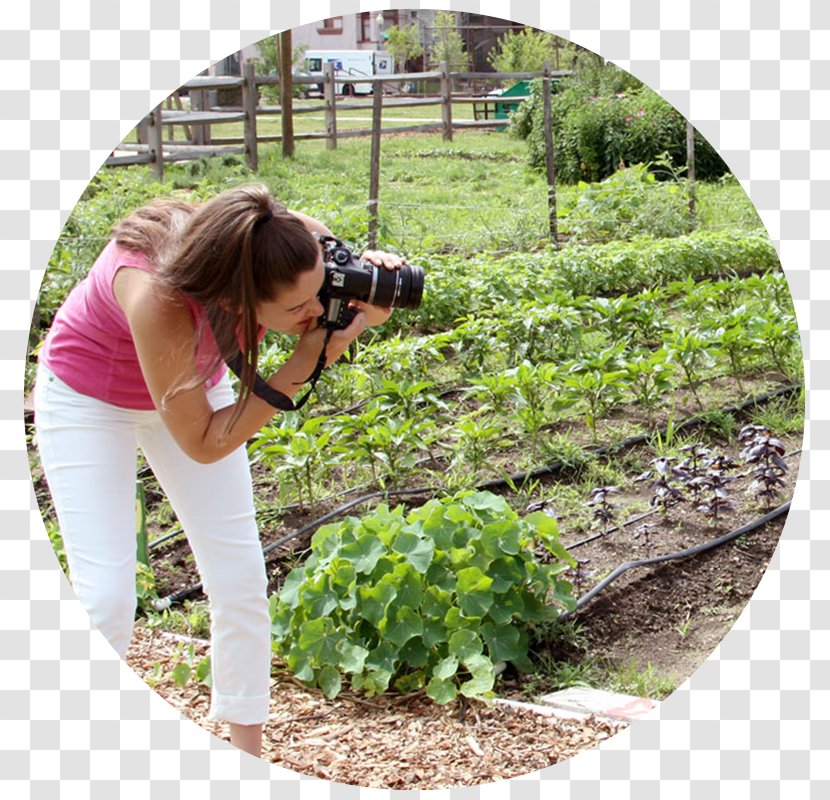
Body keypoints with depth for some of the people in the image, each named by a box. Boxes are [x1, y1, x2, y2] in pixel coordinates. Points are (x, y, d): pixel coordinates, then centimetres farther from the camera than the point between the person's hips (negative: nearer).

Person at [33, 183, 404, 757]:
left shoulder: (296, 244, -30)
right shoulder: (156, 297, -43)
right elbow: (202, 442, -30)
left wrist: (363, 300, -31)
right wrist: (304, 364, -36)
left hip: (192, 380, 5)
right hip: (87, 398, -5)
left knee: (241, 578, 2)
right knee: (105, 595, -11)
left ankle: (248, 758, 17)